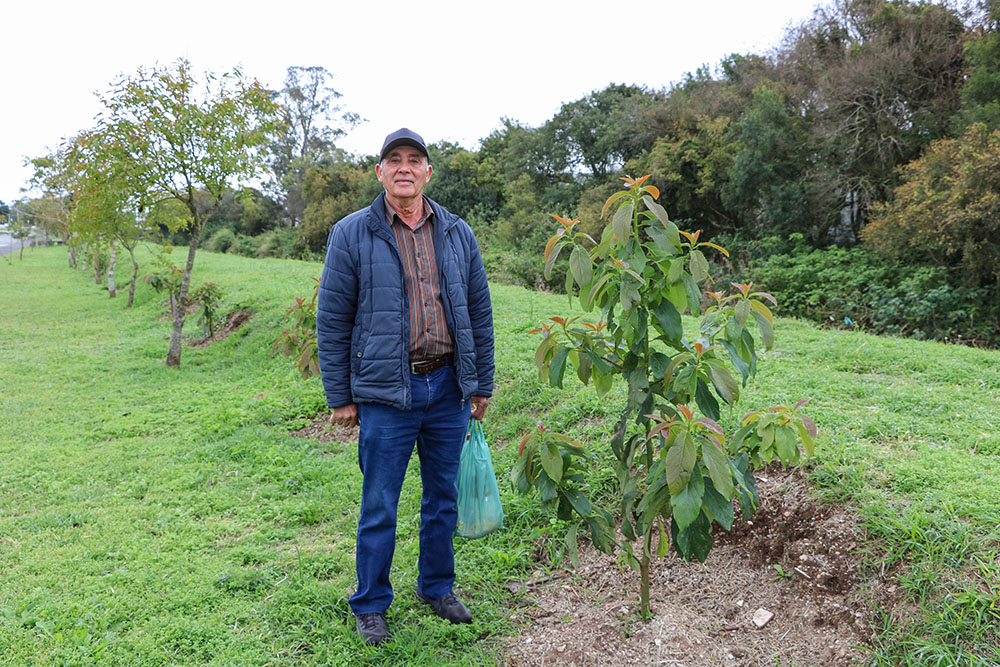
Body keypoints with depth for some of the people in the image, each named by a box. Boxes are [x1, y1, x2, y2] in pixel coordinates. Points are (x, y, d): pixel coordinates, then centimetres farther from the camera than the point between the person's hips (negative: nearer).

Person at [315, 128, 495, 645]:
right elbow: (332, 321, -1)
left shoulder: (458, 235, 8)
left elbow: (479, 314, 12)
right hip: (386, 392, -3)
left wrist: (482, 385, 10)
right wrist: (340, 397, -2)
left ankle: (437, 588, 34)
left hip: (447, 387, 4)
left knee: (443, 498, 15)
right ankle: (370, 605, 25)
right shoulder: (351, 235, -2)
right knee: (379, 506, 6)